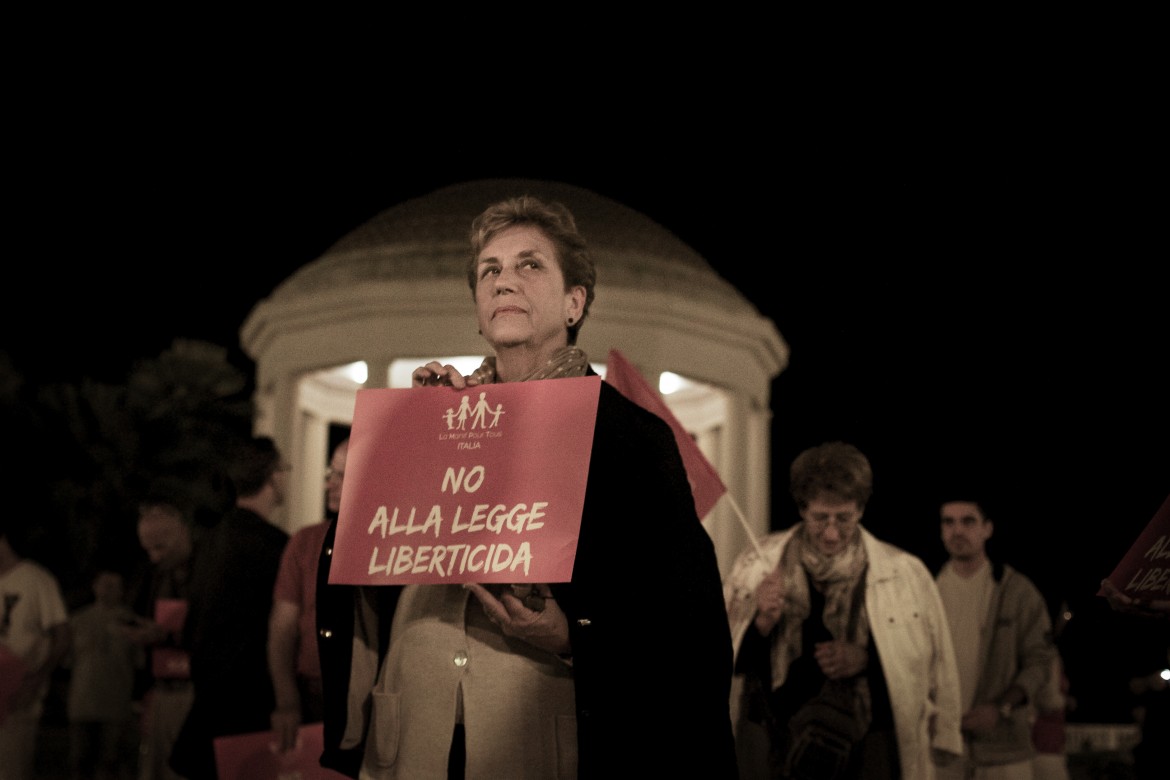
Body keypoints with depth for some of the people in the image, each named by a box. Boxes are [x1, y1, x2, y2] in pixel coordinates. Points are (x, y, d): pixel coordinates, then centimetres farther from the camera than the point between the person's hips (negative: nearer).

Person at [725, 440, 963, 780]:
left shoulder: (906, 574, -3)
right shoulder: (756, 566, 1)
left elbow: (933, 663, 4)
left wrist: (867, 658, -11)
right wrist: (762, 623, -14)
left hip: (866, 749, -1)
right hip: (773, 744, 1)